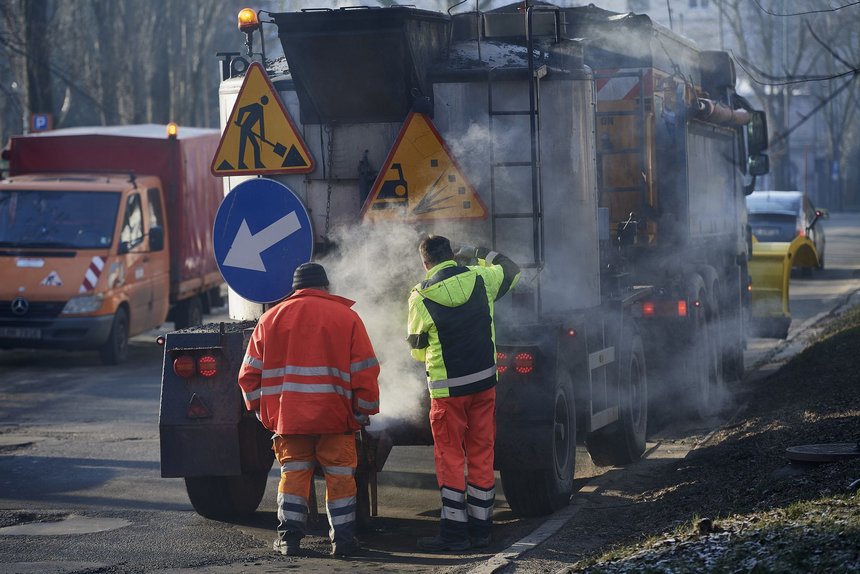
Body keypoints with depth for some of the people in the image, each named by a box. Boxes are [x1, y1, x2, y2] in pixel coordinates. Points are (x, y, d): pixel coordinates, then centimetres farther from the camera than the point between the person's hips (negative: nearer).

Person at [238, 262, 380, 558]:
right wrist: (363, 411, 7)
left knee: (293, 473, 12)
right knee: (339, 476, 8)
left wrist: (261, 410, 17)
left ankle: (289, 537, 10)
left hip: (288, 418, 2)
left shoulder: (271, 317, 8)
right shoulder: (347, 317, 2)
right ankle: (342, 539, 8)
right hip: (335, 420, -2)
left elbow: (249, 373, 9)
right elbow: (365, 371, -1)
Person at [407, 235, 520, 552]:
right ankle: (480, 528, 15)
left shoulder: (420, 298, -9)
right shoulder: (480, 279, -1)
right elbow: (511, 270, 20)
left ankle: (454, 531, 0)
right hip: (485, 382, 4)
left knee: (450, 457, 3)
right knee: (482, 455, 10)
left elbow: (417, 348, 1)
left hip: (447, 388, -4)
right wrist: (481, 253, 32)